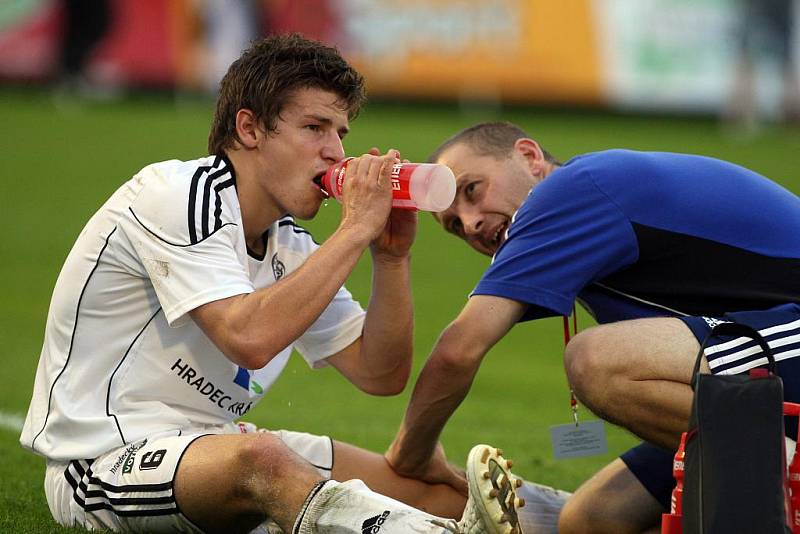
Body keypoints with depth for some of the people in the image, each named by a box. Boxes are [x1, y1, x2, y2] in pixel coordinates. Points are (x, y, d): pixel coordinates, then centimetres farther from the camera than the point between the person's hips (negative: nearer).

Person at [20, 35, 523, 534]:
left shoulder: (288, 244, 12)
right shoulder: (174, 194, -13)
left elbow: (381, 374, 11)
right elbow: (250, 338, -28)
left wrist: (392, 256, -3)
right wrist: (355, 230, -20)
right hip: (103, 459, -9)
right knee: (259, 456, -40)